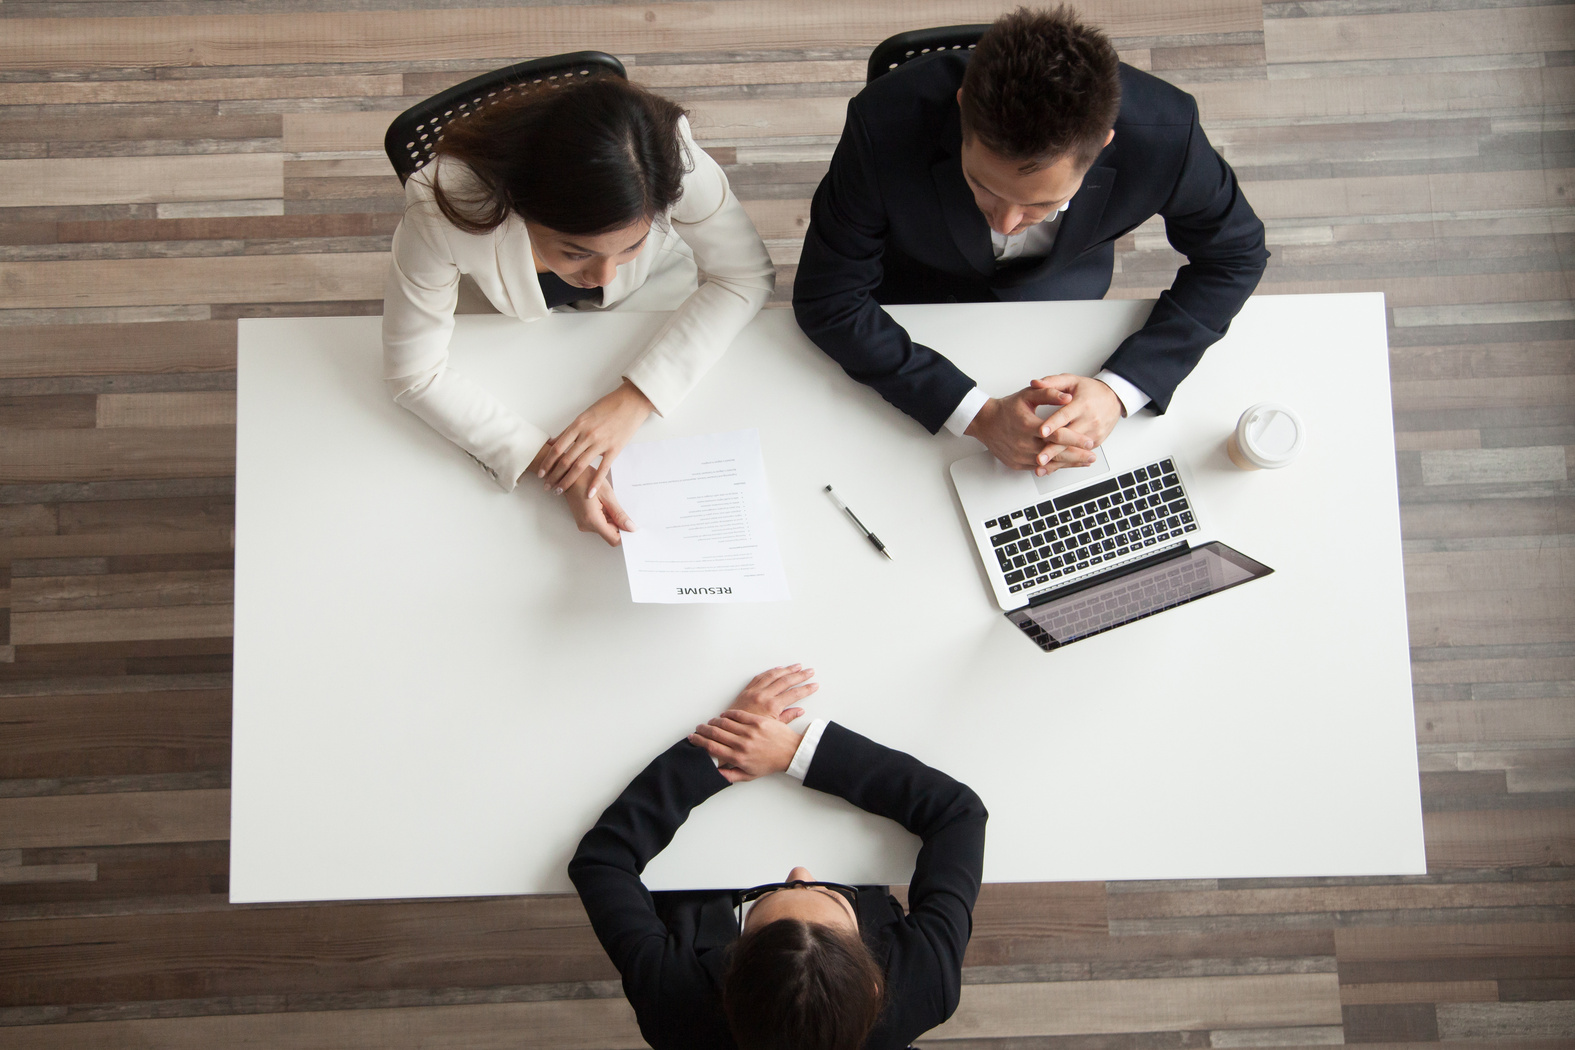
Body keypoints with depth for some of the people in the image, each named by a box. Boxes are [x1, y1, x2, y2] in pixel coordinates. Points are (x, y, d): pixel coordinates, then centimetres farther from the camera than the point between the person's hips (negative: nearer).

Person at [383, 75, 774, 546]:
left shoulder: (672, 158, -41)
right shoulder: (441, 209, -42)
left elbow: (745, 277, -25)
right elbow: (414, 375, -29)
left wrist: (636, 396, -37)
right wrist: (545, 461, -41)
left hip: (652, 294, 1)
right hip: (527, 324, 0)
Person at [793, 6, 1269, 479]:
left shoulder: (1164, 135, -35)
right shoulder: (885, 124, -39)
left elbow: (1235, 252, -15)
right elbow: (825, 300, -30)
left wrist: (1118, 390, -31)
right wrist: (980, 415, -39)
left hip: (1061, 297, 2)